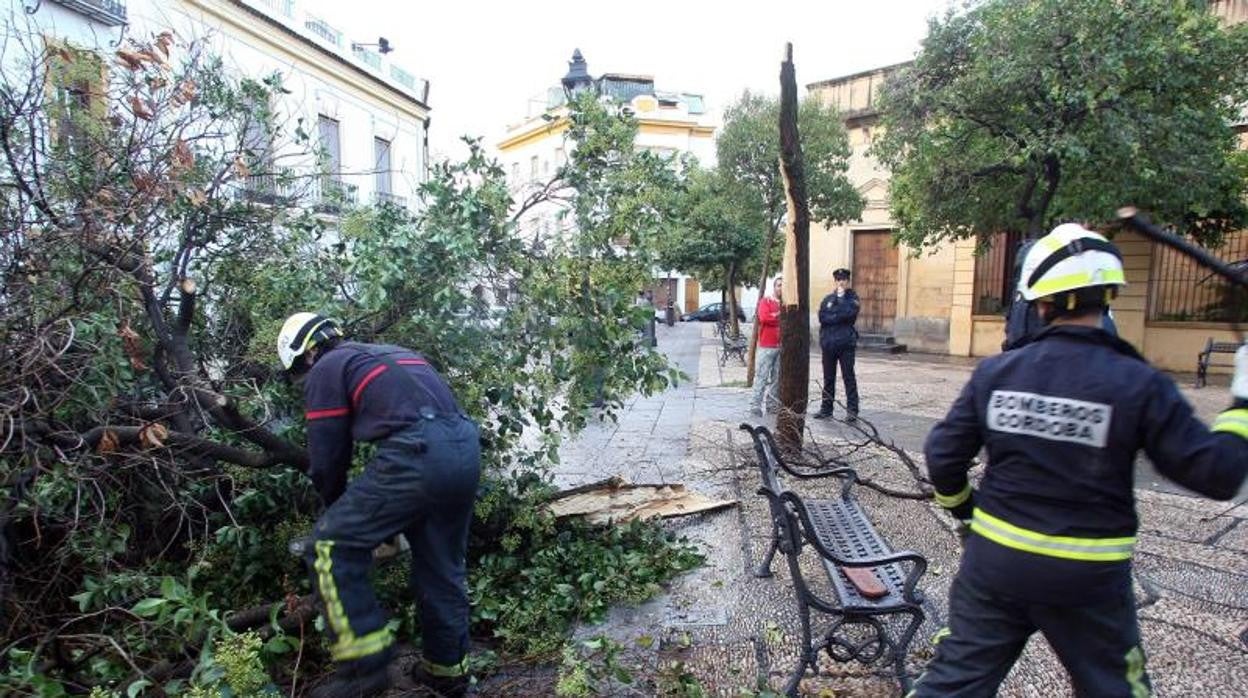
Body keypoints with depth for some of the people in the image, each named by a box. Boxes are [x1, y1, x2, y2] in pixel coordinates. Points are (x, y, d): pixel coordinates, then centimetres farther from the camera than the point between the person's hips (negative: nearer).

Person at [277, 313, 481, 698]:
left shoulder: (326, 370, 13)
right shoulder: (391, 353, 33)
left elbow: (326, 458, 11)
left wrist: (339, 509, 31)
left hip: (417, 453, -8)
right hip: (466, 448, 8)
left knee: (331, 546, 6)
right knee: (442, 564, 20)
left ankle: (365, 664, 5)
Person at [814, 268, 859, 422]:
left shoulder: (852, 297, 4)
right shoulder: (828, 298, 12)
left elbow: (849, 313, -15)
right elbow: (822, 317, -2)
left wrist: (841, 297, -7)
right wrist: (840, 317, -11)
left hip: (846, 343, -3)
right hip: (828, 343, 3)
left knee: (849, 377, -4)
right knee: (828, 378, 10)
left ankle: (852, 410, -2)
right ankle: (826, 408, 17)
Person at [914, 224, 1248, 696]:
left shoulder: (995, 372, -7)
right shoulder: (1138, 384, -14)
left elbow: (942, 455, -4)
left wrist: (963, 511, 15)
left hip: (995, 562, 2)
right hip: (1088, 580, -1)